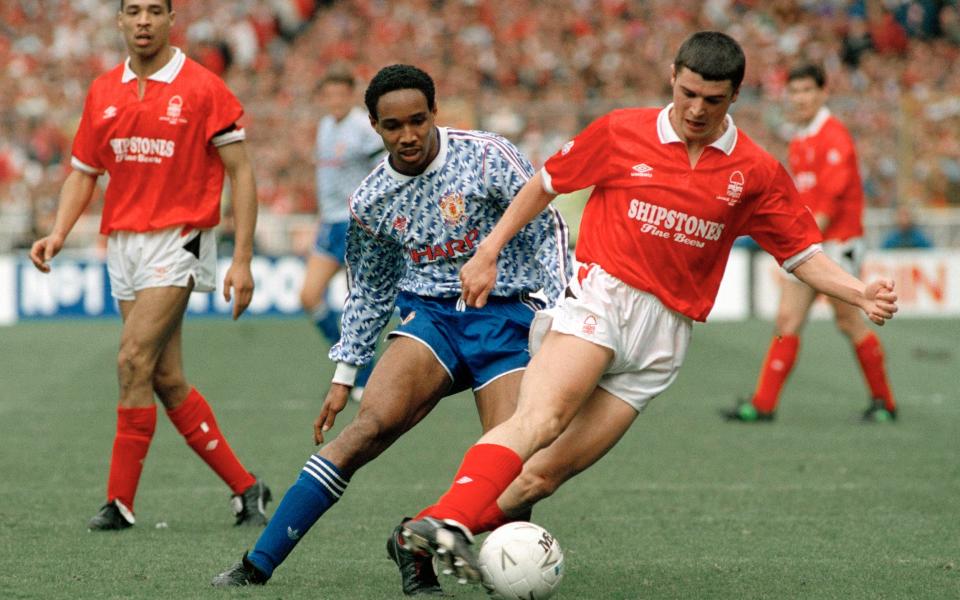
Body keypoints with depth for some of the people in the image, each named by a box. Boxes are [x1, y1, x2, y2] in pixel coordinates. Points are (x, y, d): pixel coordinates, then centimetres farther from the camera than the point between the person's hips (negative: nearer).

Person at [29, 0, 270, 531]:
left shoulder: (202, 89, -6)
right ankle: (244, 487, 15)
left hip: (177, 242, -6)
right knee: (167, 381, 5)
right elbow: (83, 172, 16)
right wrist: (58, 235, 0)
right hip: (122, 244, 6)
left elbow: (241, 174, -5)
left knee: (134, 360, -17)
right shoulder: (103, 92, 10)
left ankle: (120, 501, -10)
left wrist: (242, 260, -11)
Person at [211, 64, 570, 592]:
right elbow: (368, 292, 17)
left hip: (505, 316, -1)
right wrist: (344, 374, 16)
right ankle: (257, 565, -23)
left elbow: (546, 228, -2)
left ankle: (418, 547, 2)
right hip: (428, 314, 1)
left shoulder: (486, 156, -8)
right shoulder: (370, 202, 3)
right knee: (374, 423, -23)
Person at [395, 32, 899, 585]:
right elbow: (547, 183, 16)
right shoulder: (621, 134, 3)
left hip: (664, 332, 2)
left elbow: (803, 254, 11)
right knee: (542, 416, -31)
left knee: (545, 474, -8)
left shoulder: (757, 173, 7)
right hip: (599, 296, -2)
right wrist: (489, 251, 13)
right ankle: (448, 521, -47)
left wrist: (861, 294, -5)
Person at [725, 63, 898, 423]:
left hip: (836, 241, -8)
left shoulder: (833, 136, -12)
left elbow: (833, 195, -18)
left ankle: (883, 403, 13)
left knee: (848, 321, 0)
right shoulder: (798, 142, 14)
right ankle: (763, 405, -2)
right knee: (787, 321, 1)